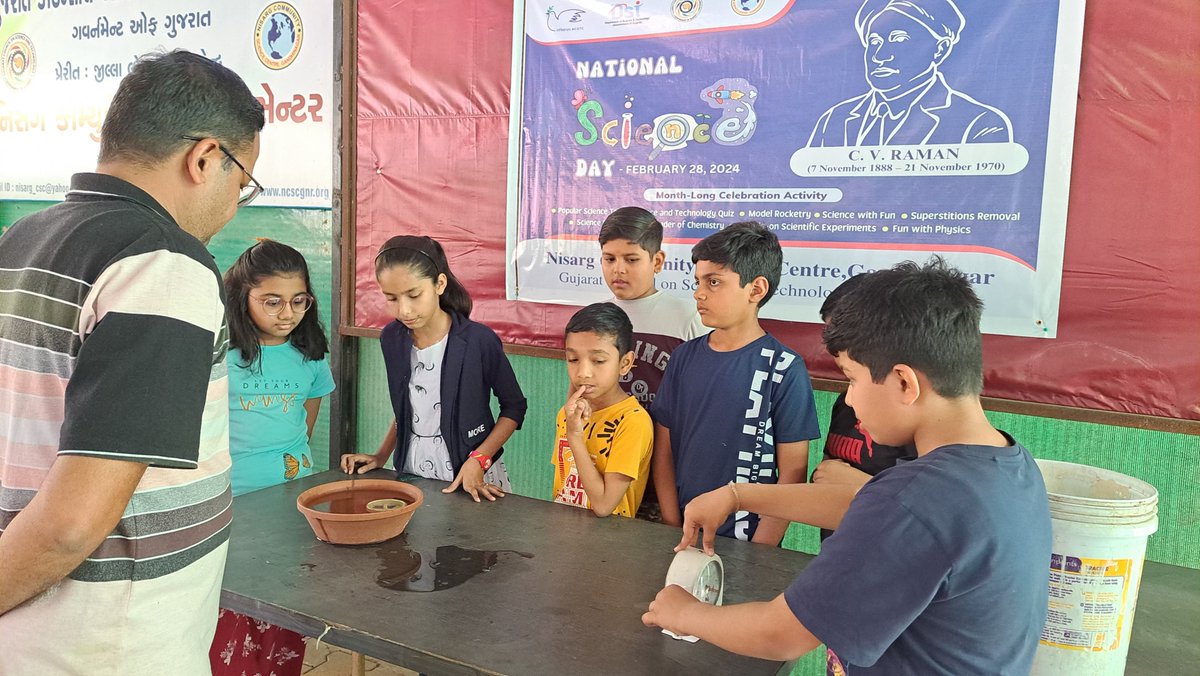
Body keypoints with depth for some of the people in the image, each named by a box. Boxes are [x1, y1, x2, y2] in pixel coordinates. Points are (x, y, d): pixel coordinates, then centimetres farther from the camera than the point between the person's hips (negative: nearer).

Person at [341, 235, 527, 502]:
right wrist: (381, 457, 7)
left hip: (470, 482, -4)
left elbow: (514, 407, -5)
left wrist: (478, 460, -14)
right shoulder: (392, 339, 0)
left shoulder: (478, 340, -16)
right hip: (410, 477, 4)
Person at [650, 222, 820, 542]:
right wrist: (673, 529, -4)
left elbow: (793, 473, -11)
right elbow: (664, 449, 2)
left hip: (746, 541, -3)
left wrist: (757, 555, -14)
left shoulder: (784, 369, -12)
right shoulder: (685, 357, 0)